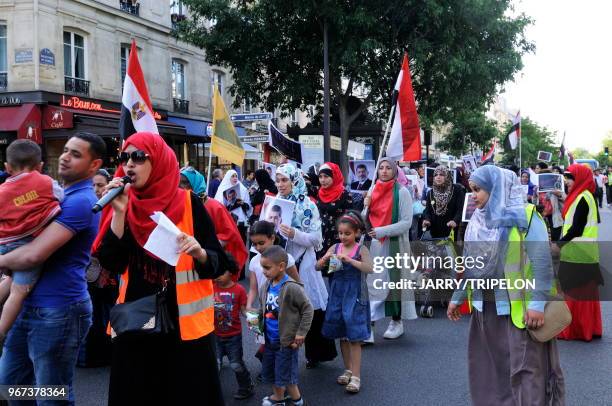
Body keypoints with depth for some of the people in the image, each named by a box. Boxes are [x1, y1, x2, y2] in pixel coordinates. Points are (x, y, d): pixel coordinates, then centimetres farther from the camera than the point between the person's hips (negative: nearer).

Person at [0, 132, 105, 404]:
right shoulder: (64, 196, 13)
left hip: (58, 312, -10)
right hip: (31, 306, 10)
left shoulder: (80, 201, -20)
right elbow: (32, 251, 24)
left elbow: (34, 254, -28)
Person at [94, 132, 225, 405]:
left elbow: (218, 264, -5)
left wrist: (199, 252, -25)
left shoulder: (189, 204, -5)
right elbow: (111, 264, -6)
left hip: (184, 323, -3)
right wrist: (119, 212, -13)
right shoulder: (125, 206, 5)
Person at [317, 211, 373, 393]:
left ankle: (355, 376, 0)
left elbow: (370, 268, -25)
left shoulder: (361, 250, -9)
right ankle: (348, 370, 28)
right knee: (342, 336, 13)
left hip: (354, 297, -5)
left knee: (354, 337, -4)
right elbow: (318, 267, 1)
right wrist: (325, 259, -20)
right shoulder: (335, 248, 2)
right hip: (337, 296, 5)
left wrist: (349, 260, -30)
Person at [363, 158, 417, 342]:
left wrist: (382, 231, -17)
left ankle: (396, 322, 21)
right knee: (372, 284, -2)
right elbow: (366, 220, 16)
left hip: (395, 244, -4)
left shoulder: (401, 192, -5)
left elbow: (407, 222, -11)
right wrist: (366, 207, -5)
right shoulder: (373, 191, 11)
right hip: (375, 245, 4)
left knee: (395, 281, 5)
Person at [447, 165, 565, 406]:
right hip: (485, 306, 6)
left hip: (519, 306, -6)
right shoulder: (478, 220, 9)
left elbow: (542, 262, -15)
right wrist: (457, 297, 16)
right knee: (487, 365, 14)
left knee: (525, 366, 0)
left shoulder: (525, 217, -11)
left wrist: (537, 303, -21)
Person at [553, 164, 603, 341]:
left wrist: (559, 245, -11)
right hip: (585, 252, 10)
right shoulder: (584, 196, 12)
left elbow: (576, 229, -21)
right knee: (585, 291, 15)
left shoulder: (582, 198, -18)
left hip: (578, 253, -10)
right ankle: (589, 327, 24)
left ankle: (576, 329, 8)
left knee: (576, 292, -1)